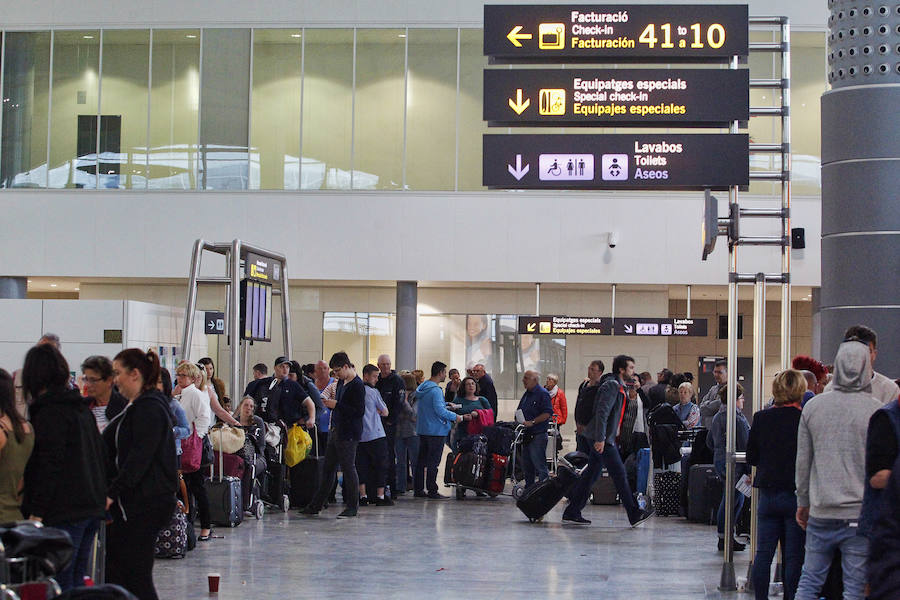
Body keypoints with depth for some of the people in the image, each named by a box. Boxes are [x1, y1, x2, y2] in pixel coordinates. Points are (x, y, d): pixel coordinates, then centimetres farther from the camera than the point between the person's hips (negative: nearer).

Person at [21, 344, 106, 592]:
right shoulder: (81, 407, 15)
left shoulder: (50, 411, -11)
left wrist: (37, 512, -16)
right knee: (77, 581, 15)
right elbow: (98, 456, 19)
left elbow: (49, 465, -17)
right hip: (92, 506, 9)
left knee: (59, 583, -6)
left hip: (64, 511, -9)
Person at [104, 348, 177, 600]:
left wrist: (112, 493, -23)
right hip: (130, 503, 10)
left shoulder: (149, 408, -14)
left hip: (146, 502, -10)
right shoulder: (136, 407, 18)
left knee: (135, 574, -7)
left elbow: (139, 458, -22)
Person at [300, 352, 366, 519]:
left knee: (348, 468, -3)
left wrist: (336, 405, -18)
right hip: (336, 431, 10)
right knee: (328, 469, 12)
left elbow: (359, 411, -21)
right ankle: (316, 505, 18)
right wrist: (331, 402, 4)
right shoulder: (341, 382, 14)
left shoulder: (357, 385, -15)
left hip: (348, 434, -9)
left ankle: (353, 507, 7)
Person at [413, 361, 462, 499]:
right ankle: (432, 491, -2)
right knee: (433, 462, -5)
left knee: (421, 460, 12)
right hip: (436, 431, -9)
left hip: (422, 429, 9)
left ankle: (418, 489, 16)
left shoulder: (422, 387, 11)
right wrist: (455, 417, -10)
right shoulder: (436, 390, -18)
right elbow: (440, 410, -22)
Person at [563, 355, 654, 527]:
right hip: (602, 438, -10)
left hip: (605, 438, 10)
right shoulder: (611, 385, -13)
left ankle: (572, 513, 13)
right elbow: (602, 412, -21)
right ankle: (634, 514, -6)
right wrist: (600, 439, -25)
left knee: (591, 473, 10)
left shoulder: (619, 386, 19)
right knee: (619, 474, -8)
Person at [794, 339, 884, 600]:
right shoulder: (877, 411, -8)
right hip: (860, 514, -3)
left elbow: (803, 462, 7)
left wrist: (803, 502, 17)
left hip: (821, 513, 3)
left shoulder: (813, 406, 2)